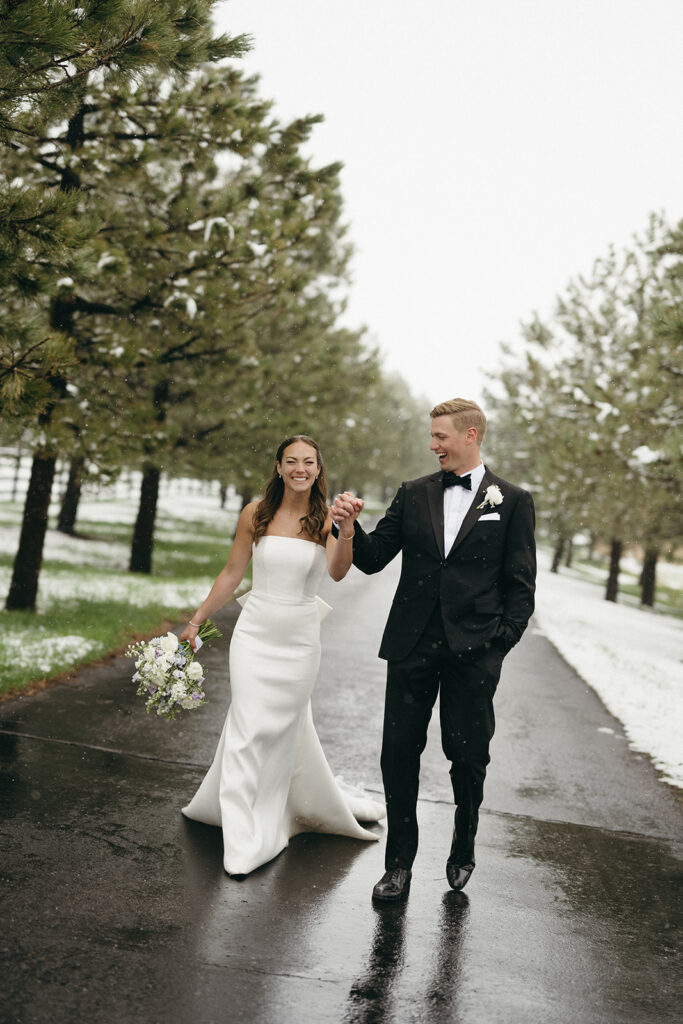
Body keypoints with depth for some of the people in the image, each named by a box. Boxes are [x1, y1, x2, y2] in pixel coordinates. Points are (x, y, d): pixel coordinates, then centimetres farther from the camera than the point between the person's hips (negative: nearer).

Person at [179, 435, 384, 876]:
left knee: (284, 728, 12)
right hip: (255, 632, 0)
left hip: (300, 638, 0)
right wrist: (196, 621, 8)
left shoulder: (326, 519, -6)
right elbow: (232, 574, 6)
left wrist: (347, 529, -40)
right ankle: (244, 840, 6)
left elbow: (338, 572, -23)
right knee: (250, 728, -3)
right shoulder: (256, 514, -2)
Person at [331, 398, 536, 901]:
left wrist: (502, 642, -6)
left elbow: (520, 584, 2)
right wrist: (350, 526, -11)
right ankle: (400, 863, 20)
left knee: (468, 756, 7)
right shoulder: (414, 494, 9)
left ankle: (464, 847, 34)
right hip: (412, 646, 3)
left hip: (473, 651, -2)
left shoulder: (512, 501, 2)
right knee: (400, 752, 5)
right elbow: (374, 558, 8)